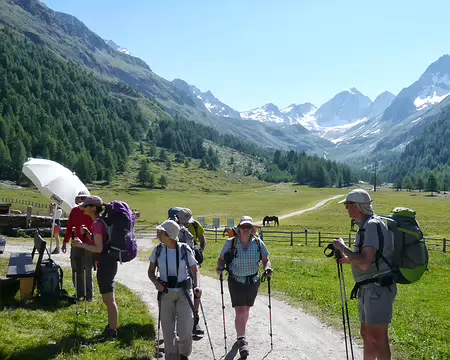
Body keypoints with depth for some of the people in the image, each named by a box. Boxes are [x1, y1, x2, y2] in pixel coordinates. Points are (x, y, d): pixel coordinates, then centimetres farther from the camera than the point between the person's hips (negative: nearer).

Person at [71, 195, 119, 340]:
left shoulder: (97, 223, -17)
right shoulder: (101, 221, 12)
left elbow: (98, 248, -21)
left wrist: (81, 244, -14)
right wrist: (87, 233, 9)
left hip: (105, 263, -10)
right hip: (108, 262, 10)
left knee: (109, 299, -1)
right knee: (108, 298, 20)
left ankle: (112, 331, 7)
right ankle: (112, 326, 32)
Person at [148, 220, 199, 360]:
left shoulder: (185, 250, -10)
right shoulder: (158, 250, -4)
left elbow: (194, 270, 2)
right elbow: (151, 271, 6)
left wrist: (196, 286, -13)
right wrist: (156, 282, -13)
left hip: (184, 292, -2)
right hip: (166, 293, 2)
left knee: (184, 331, -3)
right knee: (168, 330, 5)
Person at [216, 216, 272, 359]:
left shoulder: (258, 243, -2)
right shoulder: (230, 243, -7)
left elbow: (265, 259, 7)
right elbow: (222, 259, 0)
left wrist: (267, 268, -12)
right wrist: (220, 267, -19)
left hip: (253, 281, 3)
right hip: (236, 281, -3)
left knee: (246, 309, 17)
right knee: (240, 311, -11)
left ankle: (241, 332, 40)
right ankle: (242, 341, -4)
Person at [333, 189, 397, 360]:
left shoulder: (373, 225, -19)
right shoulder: (365, 225, 13)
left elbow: (365, 263, -29)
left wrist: (343, 247, -18)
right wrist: (348, 259, 15)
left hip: (377, 289, -11)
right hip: (368, 289, 11)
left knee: (378, 337, -3)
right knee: (367, 335, 19)